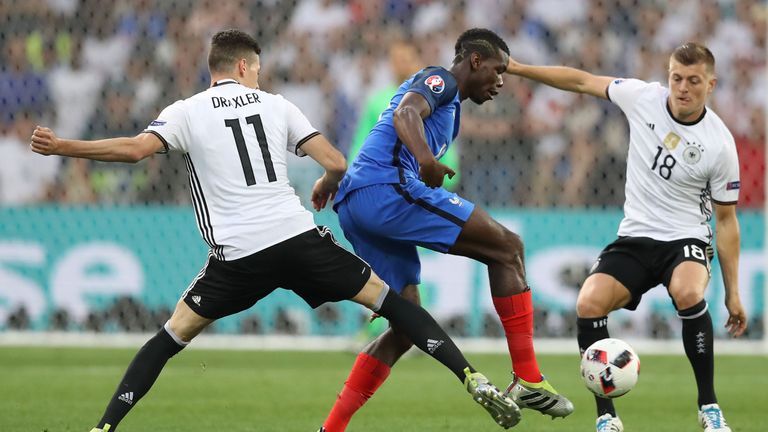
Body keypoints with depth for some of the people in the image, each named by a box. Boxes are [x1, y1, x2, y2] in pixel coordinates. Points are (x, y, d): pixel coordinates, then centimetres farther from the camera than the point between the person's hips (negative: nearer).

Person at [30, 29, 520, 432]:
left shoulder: (187, 112, 7)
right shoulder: (275, 105, 12)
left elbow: (136, 149, -11)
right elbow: (336, 164, 6)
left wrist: (61, 147, -2)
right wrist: (323, 190, 29)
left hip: (238, 256, 0)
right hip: (299, 237, 1)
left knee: (173, 334, 14)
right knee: (388, 298, 10)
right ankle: (473, 379, 0)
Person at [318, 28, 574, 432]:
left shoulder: (448, 108, 32)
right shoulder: (439, 80, 2)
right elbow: (406, 112, -20)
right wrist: (425, 159, -38)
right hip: (389, 187, -10)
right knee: (507, 247, -8)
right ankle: (527, 380, -12)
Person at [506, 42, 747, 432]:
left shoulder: (720, 145, -12)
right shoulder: (643, 97, -5)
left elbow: (726, 220, -3)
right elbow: (582, 81, 8)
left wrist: (733, 293, -1)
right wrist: (517, 68, 6)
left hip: (686, 239, -3)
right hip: (635, 238, 3)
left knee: (687, 293, -37)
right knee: (588, 304, -23)